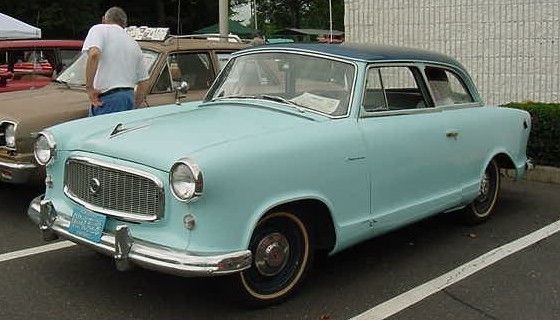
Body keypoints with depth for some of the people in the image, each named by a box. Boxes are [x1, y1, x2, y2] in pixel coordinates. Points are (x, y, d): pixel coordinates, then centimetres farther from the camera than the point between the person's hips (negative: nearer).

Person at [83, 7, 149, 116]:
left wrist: (89, 87, -14)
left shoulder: (99, 29, 3)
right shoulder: (134, 43, 22)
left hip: (107, 99, -7)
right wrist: (133, 105, 28)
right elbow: (144, 82, 22)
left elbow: (94, 54, -19)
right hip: (129, 97, 7)